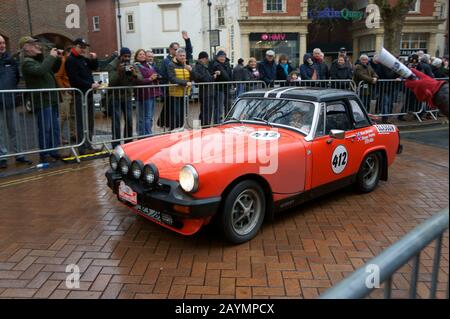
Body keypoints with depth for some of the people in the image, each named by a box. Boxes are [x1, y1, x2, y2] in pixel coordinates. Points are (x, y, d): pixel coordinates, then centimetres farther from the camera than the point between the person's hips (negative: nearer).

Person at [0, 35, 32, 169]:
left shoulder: (11, 60, 10)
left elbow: (17, 77, 20)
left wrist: (13, 90, 12)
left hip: (11, 101, 4)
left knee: (13, 130, 11)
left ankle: (18, 154, 18)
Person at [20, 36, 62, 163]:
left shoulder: (40, 59, 18)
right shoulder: (27, 62, -9)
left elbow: (54, 69, 28)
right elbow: (40, 71, -28)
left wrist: (58, 58, 11)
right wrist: (51, 57, -19)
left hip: (51, 99, 9)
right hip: (42, 101, -9)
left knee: (55, 128, 12)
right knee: (45, 129, -5)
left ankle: (54, 152, 20)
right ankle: (44, 154, 3)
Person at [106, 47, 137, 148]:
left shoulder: (131, 65, 7)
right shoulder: (112, 66, -7)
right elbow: (112, 81, -17)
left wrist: (134, 74, -22)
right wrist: (119, 71, -32)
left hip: (127, 96, 5)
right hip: (115, 97, -4)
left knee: (129, 121, 6)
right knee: (116, 123, -4)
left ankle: (128, 143, 18)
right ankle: (116, 146, 2)